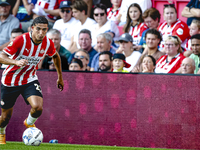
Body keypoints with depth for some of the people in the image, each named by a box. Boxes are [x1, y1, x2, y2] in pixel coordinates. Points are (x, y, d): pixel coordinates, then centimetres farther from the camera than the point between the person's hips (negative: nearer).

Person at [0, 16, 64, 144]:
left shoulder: (48, 44, -11)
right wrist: (16, 62, -45)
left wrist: (60, 77, 20)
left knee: (37, 107, -24)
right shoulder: (21, 40, -24)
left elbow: (56, 56, 13)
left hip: (30, 80, 2)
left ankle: (29, 123, 12)